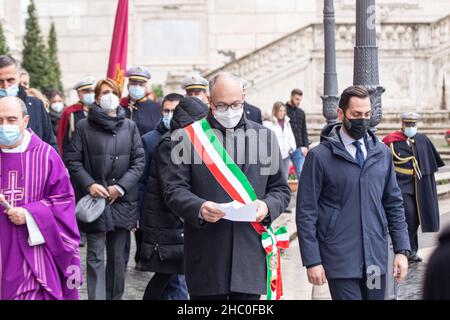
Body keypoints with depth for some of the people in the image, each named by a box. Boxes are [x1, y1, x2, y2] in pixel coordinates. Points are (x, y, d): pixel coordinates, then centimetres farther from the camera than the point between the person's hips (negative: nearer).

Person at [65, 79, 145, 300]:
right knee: (96, 258, -3)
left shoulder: (130, 126, 7)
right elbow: (73, 161, 0)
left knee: (118, 257, 10)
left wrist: (121, 187, -7)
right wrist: (89, 184, -13)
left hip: (122, 201, 2)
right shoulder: (84, 126, 1)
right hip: (95, 199, -2)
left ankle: (115, 297, 21)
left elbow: (139, 161, 4)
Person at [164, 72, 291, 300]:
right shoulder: (189, 137, 4)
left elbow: (281, 189, 13)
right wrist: (199, 208, -20)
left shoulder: (265, 136, 12)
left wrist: (267, 206, -9)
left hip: (250, 254, 2)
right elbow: (174, 190, 0)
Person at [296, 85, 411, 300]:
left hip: (376, 259, 4)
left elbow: (394, 204, 13)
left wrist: (402, 250, 6)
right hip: (340, 261, -4)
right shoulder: (320, 156, -5)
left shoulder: (382, 153, 9)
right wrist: (312, 261, -8)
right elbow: (306, 212, -5)